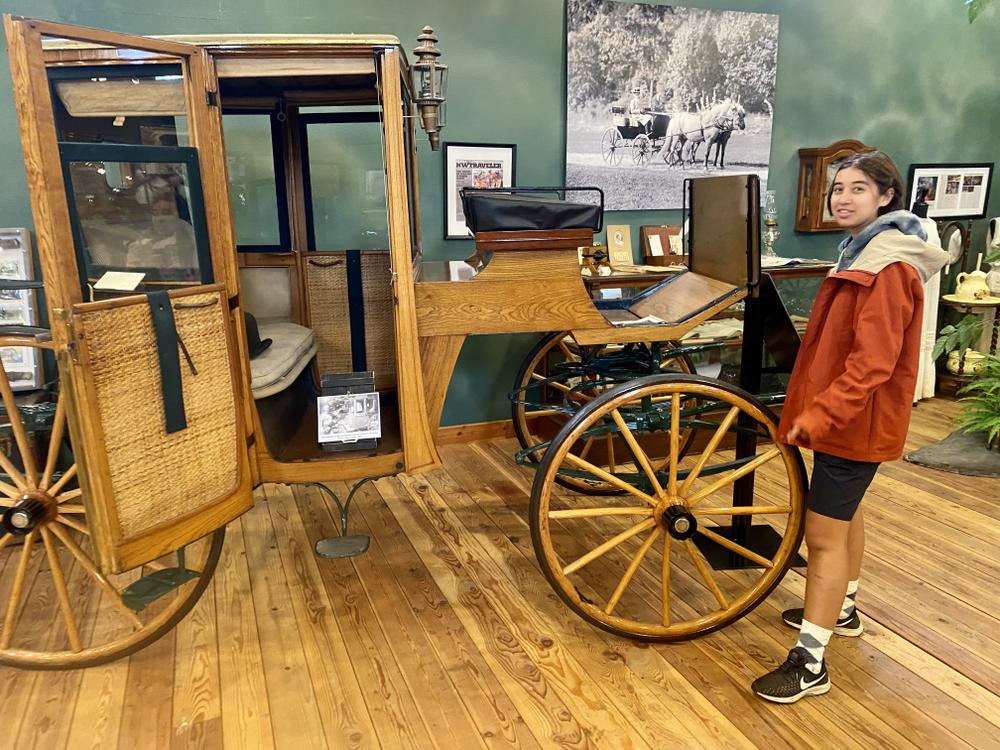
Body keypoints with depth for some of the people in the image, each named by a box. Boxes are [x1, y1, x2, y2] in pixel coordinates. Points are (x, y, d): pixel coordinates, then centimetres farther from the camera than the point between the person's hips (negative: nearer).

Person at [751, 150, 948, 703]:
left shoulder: (888, 267, -21)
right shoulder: (863, 252, 11)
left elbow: (873, 362, -28)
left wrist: (818, 414, -33)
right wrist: (816, 406, 20)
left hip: (856, 420, -10)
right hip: (844, 414, 10)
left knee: (824, 534, -6)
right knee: (845, 515, 23)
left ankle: (809, 663, 4)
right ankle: (842, 611, 42)